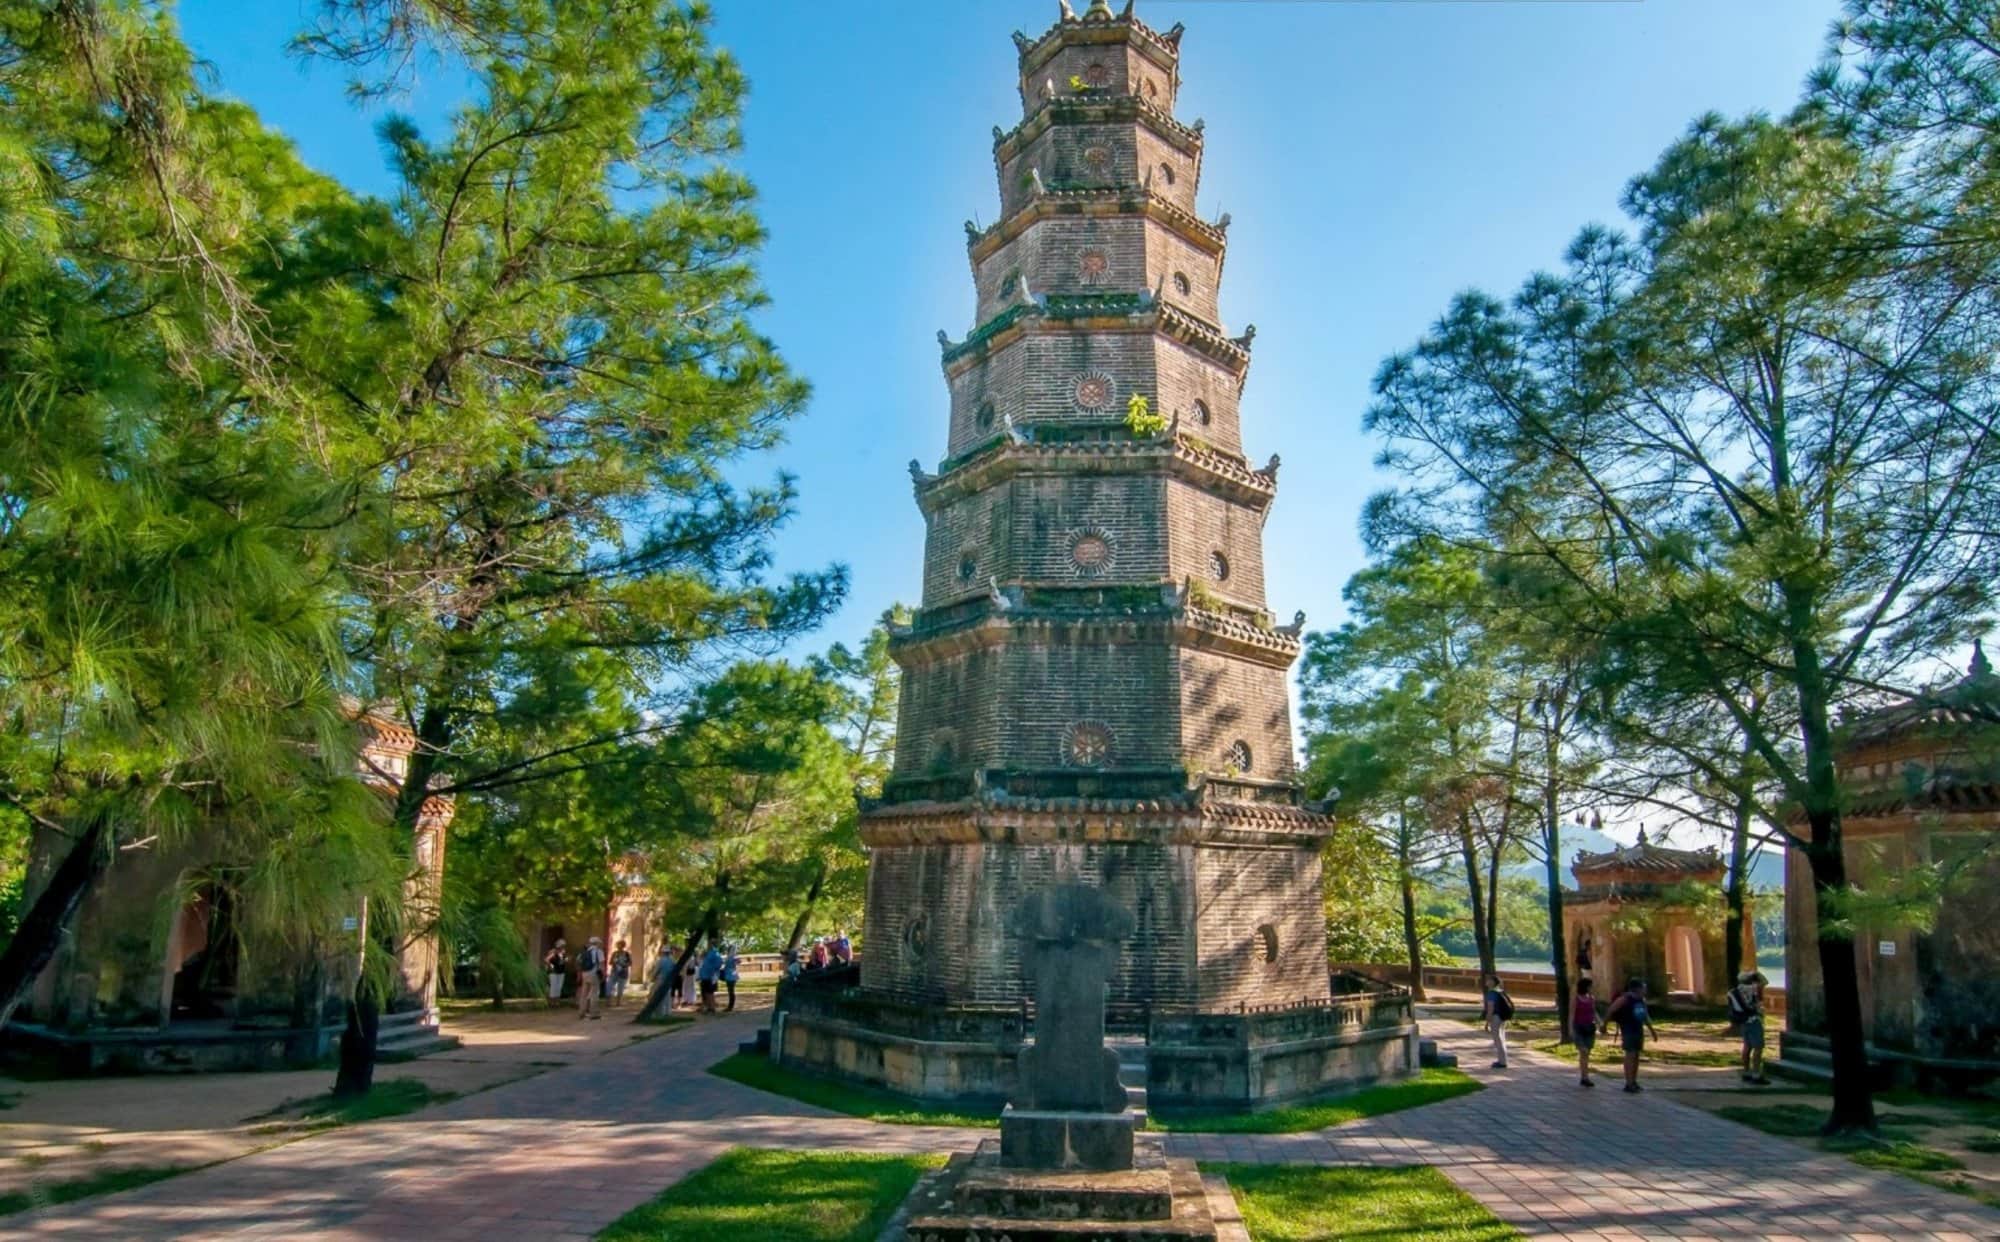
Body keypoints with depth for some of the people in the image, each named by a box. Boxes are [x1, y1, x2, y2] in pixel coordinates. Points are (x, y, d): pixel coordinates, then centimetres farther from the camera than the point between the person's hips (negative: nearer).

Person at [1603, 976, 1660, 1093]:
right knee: (1630, 1055, -10)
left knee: (1636, 1055, 10)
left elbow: (1646, 1016, 23)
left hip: (1639, 1030, 8)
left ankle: (1634, 1082, 19)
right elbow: (1610, 1011, -10)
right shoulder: (1624, 999, -13)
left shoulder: (1642, 1000, 10)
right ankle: (1629, 1084, -10)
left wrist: (1652, 1030, 23)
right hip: (1628, 1030, -8)